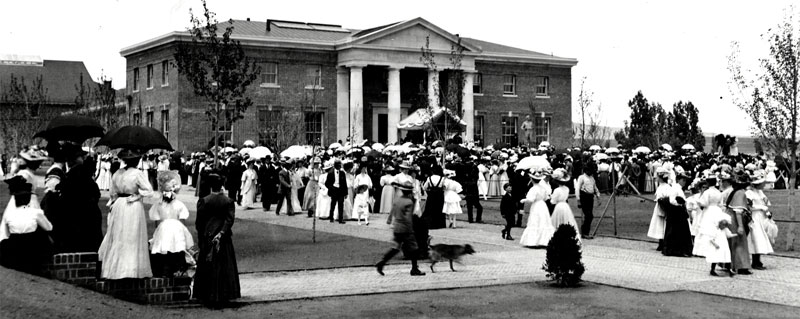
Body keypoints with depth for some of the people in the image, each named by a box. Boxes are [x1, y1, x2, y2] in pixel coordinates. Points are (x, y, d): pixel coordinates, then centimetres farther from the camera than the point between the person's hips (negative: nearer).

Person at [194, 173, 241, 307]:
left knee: (208, 267, 9)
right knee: (223, 268, 8)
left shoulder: (203, 201, -7)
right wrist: (221, 234, -13)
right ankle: (222, 297, 8)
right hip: (224, 239, 0)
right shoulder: (228, 202, -6)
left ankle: (207, 298, 11)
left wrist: (200, 238, 7)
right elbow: (230, 220, -13)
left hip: (207, 237, 0)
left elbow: (199, 221, -3)